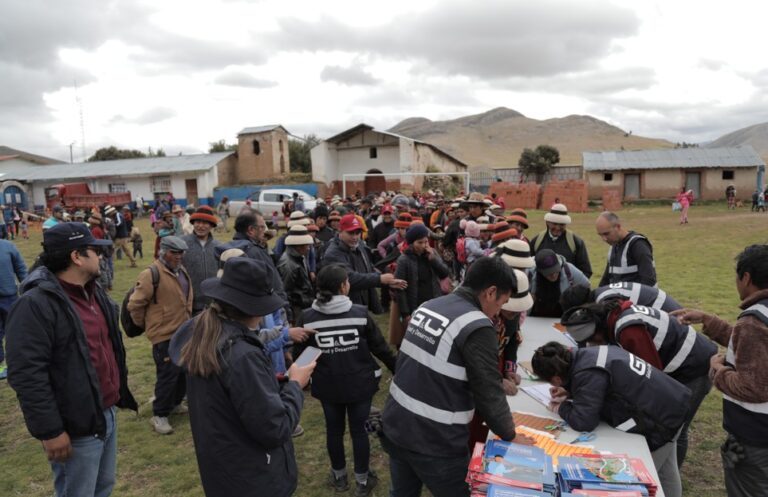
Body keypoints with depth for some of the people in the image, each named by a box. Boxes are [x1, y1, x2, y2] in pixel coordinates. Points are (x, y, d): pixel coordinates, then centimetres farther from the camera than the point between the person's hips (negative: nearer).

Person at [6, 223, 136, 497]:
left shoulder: (95, 291, 8)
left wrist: (120, 392, 19)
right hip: (76, 427, -8)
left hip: (107, 414, 8)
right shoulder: (35, 304, -21)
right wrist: (50, 431, -21)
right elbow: (27, 375, -24)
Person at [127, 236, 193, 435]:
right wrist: (144, 323, -4)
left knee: (184, 370, 18)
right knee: (168, 374, -5)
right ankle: (159, 415, 11)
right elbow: (135, 304, -16)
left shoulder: (182, 271, 10)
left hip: (183, 332, 9)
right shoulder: (151, 274, -18)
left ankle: (175, 403, 37)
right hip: (164, 335, -9)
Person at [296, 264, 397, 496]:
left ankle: (339, 477, 38)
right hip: (360, 383, -1)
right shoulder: (360, 313, -14)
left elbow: (299, 354, -2)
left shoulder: (307, 318, -11)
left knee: (334, 429, 19)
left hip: (327, 386, 1)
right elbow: (380, 348, -7)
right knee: (359, 429, 14)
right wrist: (398, 370, 9)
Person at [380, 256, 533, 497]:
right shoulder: (477, 327, -19)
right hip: (433, 441, -7)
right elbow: (489, 392, -14)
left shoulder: (429, 306, 4)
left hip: (394, 425, 7)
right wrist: (510, 436, 3)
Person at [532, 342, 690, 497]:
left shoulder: (588, 374, -31)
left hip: (660, 424, -9)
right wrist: (570, 392, 8)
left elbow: (583, 422, -33)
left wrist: (561, 408, -14)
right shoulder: (588, 353, -3)